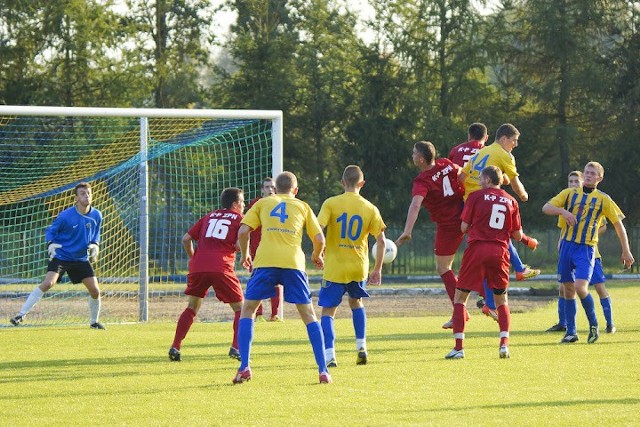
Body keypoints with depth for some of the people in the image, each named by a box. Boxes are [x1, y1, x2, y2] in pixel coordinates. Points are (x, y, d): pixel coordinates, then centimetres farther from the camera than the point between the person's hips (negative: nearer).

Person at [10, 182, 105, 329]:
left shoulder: (96, 215, -4)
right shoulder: (65, 216, -17)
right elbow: (50, 231, -5)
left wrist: (95, 245, -5)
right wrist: (50, 244, -24)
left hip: (81, 259, 4)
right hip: (61, 256, -4)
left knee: (95, 291, -1)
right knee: (48, 283, -24)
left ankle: (94, 322, 23)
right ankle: (21, 315, -20)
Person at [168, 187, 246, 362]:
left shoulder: (209, 216, 24)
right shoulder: (239, 218, 11)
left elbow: (186, 239, 17)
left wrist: (192, 258, 30)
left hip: (197, 267, 4)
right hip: (221, 268, -4)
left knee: (192, 307, 18)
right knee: (239, 308, 10)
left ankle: (175, 347, 7)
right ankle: (236, 347, -5)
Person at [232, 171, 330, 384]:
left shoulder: (263, 203, 19)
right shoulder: (302, 206, 21)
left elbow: (243, 231, 7)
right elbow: (319, 239, 13)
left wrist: (244, 254, 24)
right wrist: (317, 256, 34)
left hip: (265, 262, -1)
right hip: (294, 263, 1)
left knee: (247, 310, 13)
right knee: (308, 315, 12)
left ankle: (244, 367, -1)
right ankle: (323, 371, 5)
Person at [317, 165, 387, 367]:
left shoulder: (331, 204, -6)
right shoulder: (370, 208, 1)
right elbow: (381, 240, 1)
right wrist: (378, 269, 9)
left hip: (334, 268, -3)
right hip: (359, 267, 3)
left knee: (328, 311, 1)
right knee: (356, 303, 28)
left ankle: (329, 355, -16)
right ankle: (361, 347, 20)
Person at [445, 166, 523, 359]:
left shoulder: (476, 196, 1)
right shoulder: (511, 201, 11)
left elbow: (464, 227, 0)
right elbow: (517, 235, 11)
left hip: (477, 248, -3)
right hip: (500, 252, 3)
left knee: (460, 298, 6)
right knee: (502, 301, 17)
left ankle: (459, 347, -2)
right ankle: (504, 344, -1)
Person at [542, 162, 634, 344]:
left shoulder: (603, 199, 2)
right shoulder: (570, 193, 8)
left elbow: (618, 224, 6)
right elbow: (546, 208, 3)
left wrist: (626, 251, 3)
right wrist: (562, 211, -17)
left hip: (586, 248, -3)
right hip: (567, 245, 3)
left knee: (580, 287, -19)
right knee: (568, 289, 6)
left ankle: (593, 324, 2)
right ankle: (571, 332, 16)